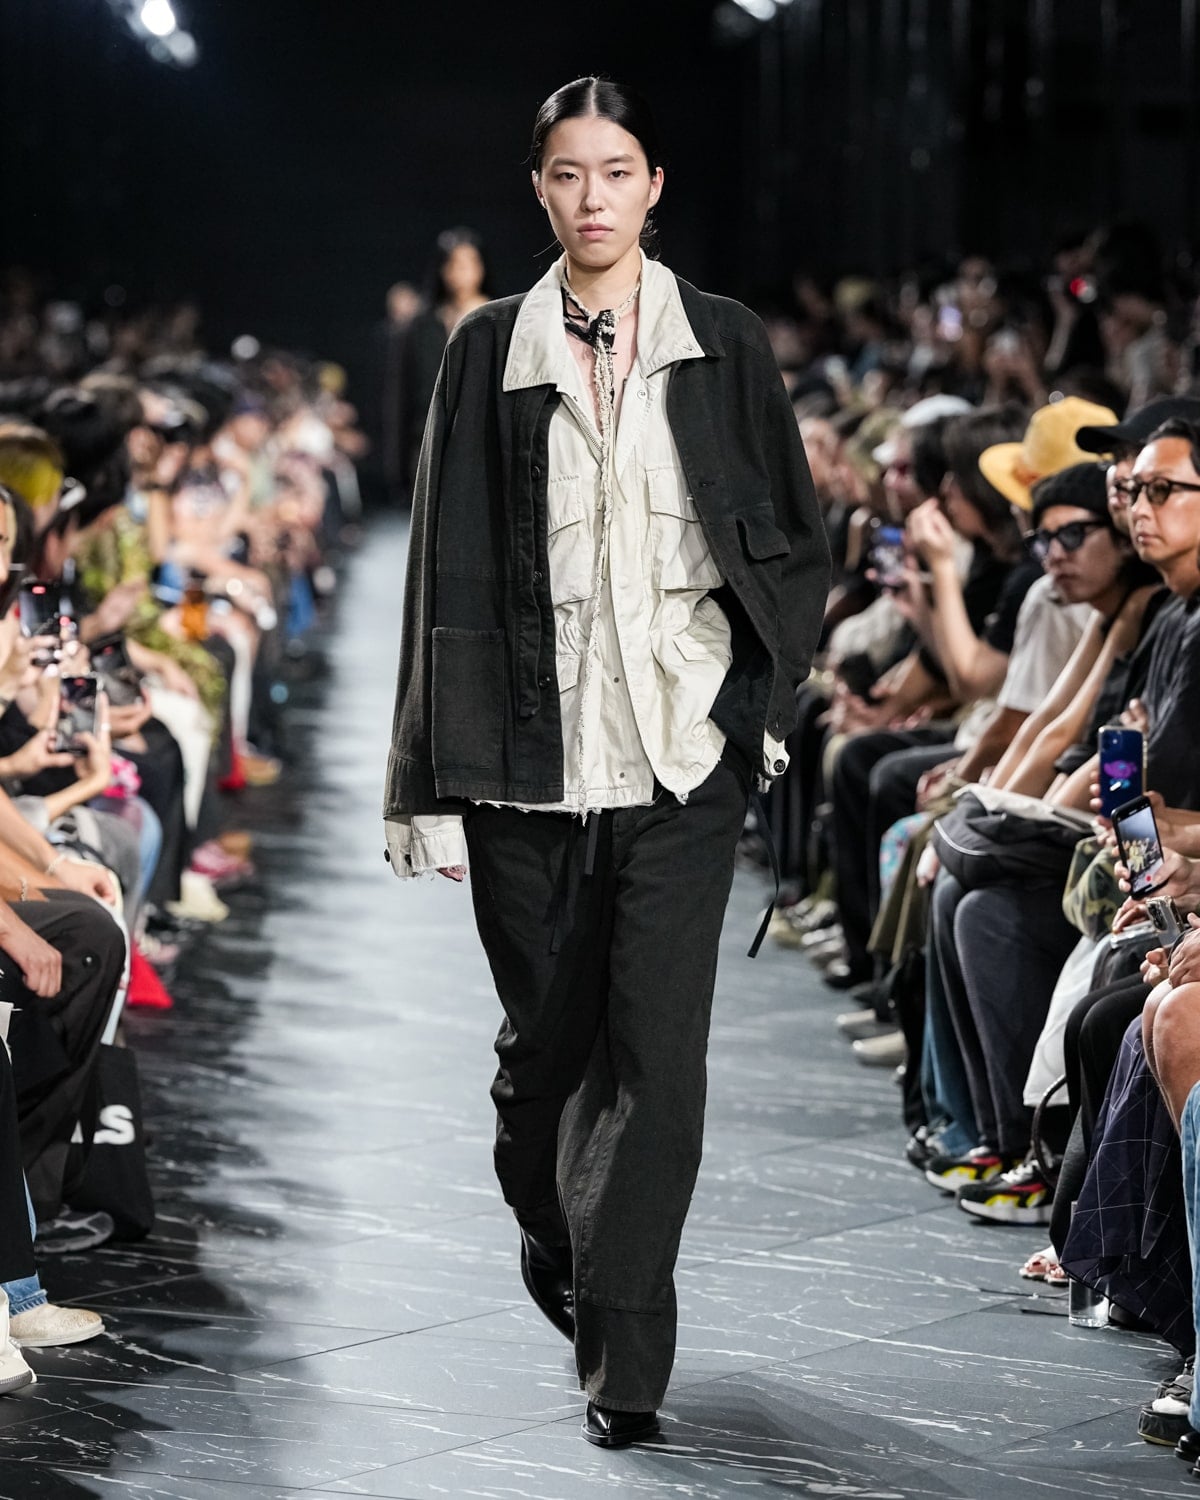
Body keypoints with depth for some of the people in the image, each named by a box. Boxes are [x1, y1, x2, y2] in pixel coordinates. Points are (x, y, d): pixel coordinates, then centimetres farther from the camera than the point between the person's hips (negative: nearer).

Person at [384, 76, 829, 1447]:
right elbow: (450, 566, 4)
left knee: (657, 1043, -7)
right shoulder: (490, 351, 5)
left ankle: (625, 1359, -3)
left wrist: (753, 702, -2)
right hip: (532, 752, 1)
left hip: (682, 752, -1)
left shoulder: (721, 344, 5)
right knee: (546, 1032, 11)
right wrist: (432, 782, 0)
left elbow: (794, 546, 10)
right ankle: (553, 1232, 41)